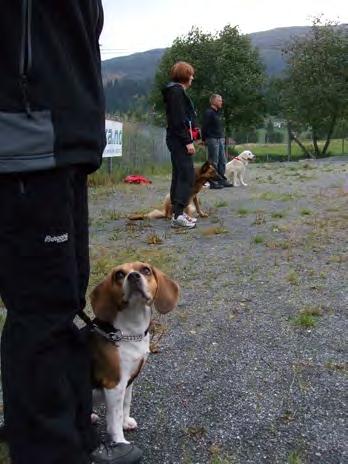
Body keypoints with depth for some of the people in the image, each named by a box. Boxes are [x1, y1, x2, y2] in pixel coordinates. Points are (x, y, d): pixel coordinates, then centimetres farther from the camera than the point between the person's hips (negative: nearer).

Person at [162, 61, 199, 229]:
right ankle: (178, 215, -17)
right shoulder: (177, 91, -10)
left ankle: (178, 212, 15)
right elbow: (178, 119, -19)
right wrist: (188, 141, -21)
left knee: (179, 176, 11)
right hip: (180, 139, -11)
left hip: (177, 140, 11)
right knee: (187, 176, -13)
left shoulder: (176, 90, 20)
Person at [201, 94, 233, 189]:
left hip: (220, 139, 9)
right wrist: (204, 139, -13)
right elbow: (204, 127, -14)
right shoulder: (209, 112, -11)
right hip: (212, 139, -9)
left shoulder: (218, 112, 18)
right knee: (213, 162, -6)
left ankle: (222, 180, 17)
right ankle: (212, 182, -2)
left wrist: (222, 137, 13)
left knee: (222, 161, 10)